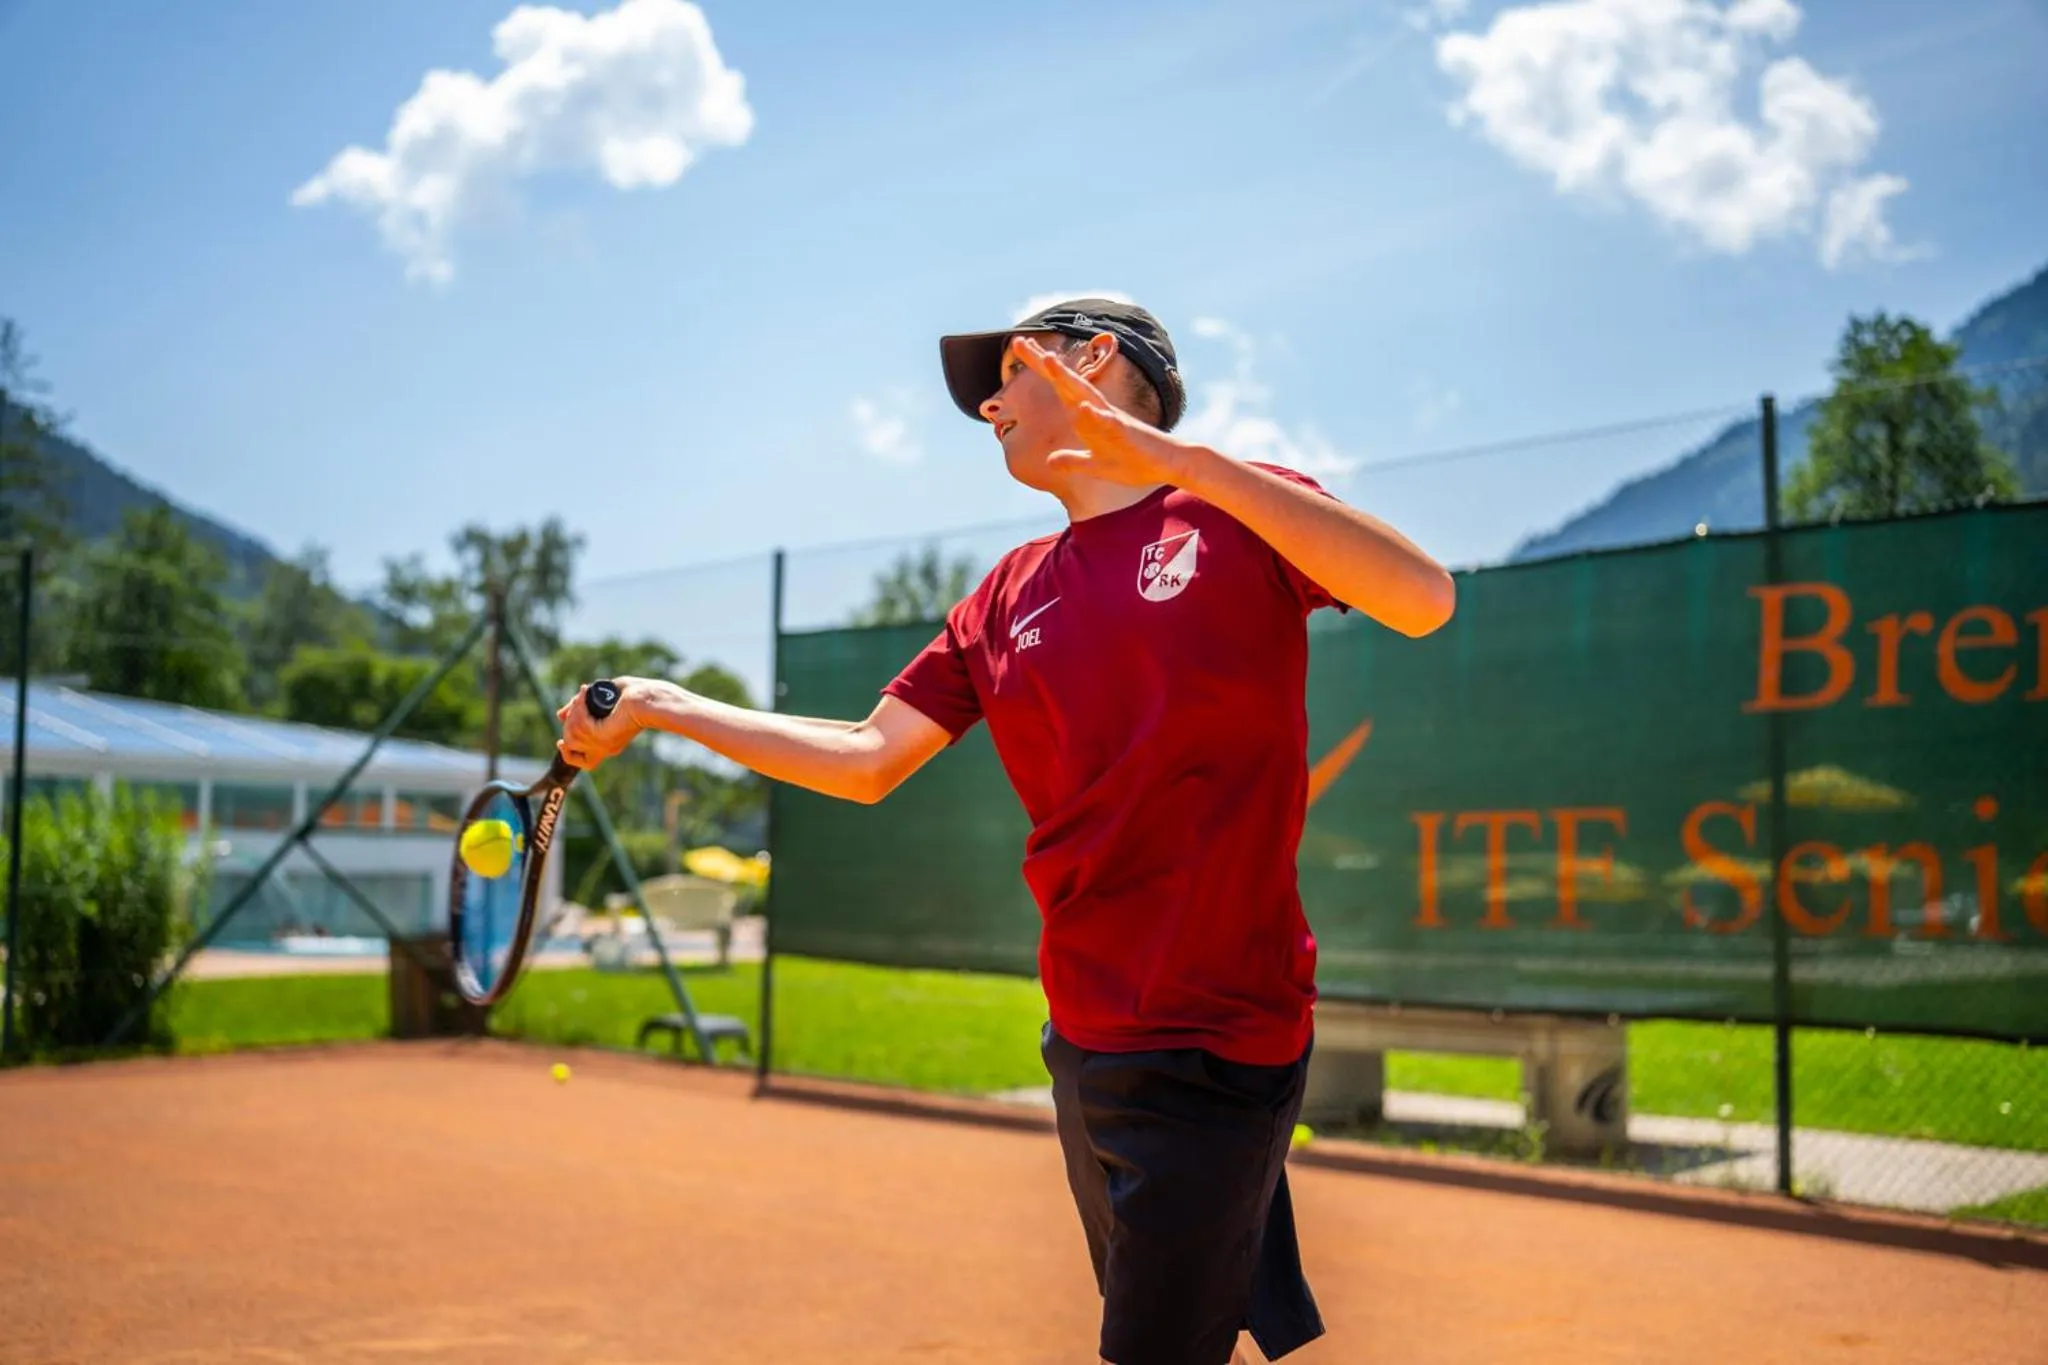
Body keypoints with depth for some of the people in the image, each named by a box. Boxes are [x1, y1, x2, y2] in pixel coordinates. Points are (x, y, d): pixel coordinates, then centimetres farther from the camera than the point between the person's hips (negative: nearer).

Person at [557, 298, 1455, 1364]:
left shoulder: (1240, 512, -4)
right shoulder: (1008, 597, 11)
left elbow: (1423, 599, -22)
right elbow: (868, 760, 14)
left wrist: (1172, 455, -28)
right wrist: (658, 706, 11)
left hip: (1214, 1044, -6)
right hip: (1084, 1039, 6)